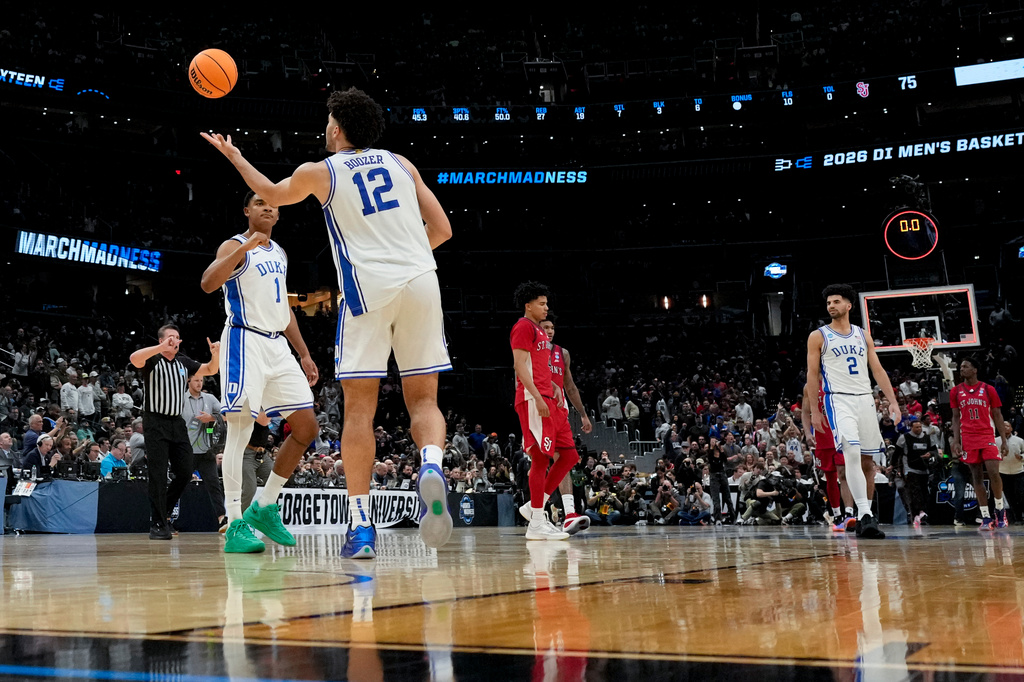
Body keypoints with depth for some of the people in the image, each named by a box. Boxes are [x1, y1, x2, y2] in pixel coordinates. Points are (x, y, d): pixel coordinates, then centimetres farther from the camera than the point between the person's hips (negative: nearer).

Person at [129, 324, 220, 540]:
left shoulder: (184, 362, 13)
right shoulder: (152, 360, -5)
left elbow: (210, 370, 17)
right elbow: (134, 359, -26)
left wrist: (215, 355, -5)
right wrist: (162, 347, -38)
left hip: (177, 422, 6)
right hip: (155, 422, -6)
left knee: (185, 473, 3)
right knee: (158, 475, -8)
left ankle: (163, 510, 23)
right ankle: (158, 524, -2)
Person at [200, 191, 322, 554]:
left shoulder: (279, 253, 18)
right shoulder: (235, 246, -4)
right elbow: (208, 283, -24)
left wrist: (304, 354, 20)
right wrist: (246, 247, -31)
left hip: (278, 346, 8)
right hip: (245, 342, -8)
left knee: (307, 427, 5)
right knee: (240, 431, -10)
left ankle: (264, 506, 15)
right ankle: (235, 526, -8)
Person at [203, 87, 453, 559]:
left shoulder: (320, 173, 11)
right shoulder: (400, 164, 17)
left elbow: (271, 194, 33)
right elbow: (441, 229, 16)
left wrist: (233, 155, 47)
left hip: (368, 286, -2)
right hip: (422, 280, 3)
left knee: (359, 408, 2)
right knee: (423, 399, 8)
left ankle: (361, 525, -2)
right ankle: (431, 466, -24)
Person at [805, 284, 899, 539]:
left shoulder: (863, 335, 14)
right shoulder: (818, 336, 3)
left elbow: (877, 370, 12)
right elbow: (812, 375, 2)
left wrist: (893, 401, 2)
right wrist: (814, 411, -4)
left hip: (865, 399, 5)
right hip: (839, 400, -5)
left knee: (868, 460, 8)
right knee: (852, 454, -21)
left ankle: (866, 511, 23)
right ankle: (864, 516, -22)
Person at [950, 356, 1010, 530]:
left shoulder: (988, 390, 3)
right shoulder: (956, 391, 8)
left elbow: (997, 416, 5)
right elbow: (956, 418, 9)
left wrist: (1004, 441, 0)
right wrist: (955, 441, -1)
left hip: (988, 436, -2)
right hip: (968, 439, 2)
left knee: (994, 473, -13)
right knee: (977, 477, 1)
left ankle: (1000, 510, 8)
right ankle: (985, 517, 4)